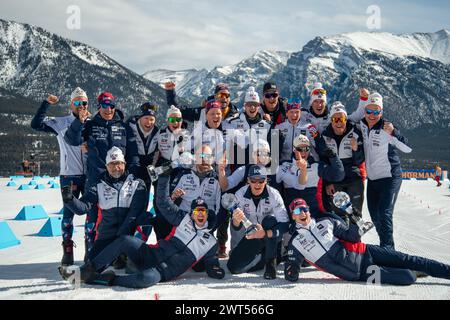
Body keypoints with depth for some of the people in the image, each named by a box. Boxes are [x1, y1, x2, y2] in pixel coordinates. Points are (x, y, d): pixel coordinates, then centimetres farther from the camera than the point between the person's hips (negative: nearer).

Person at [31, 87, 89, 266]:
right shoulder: (60, 123, 3)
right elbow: (36, 124, -4)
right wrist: (47, 104, -8)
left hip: (90, 175, 2)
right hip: (69, 176, -2)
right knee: (68, 213, 1)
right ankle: (67, 251, 8)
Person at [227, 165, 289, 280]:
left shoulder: (273, 194, -21)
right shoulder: (240, 194, -16)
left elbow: (284, 224, -27)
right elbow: (236, 228, -18)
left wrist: (265, 233, -44)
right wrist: (236, 221, -44)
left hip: (271, 235, -2)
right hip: (250, 235, 2)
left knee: (270, 220, -33)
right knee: (233, 267, -12)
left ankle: (271, 262, -16)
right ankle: (264, 256, 12)